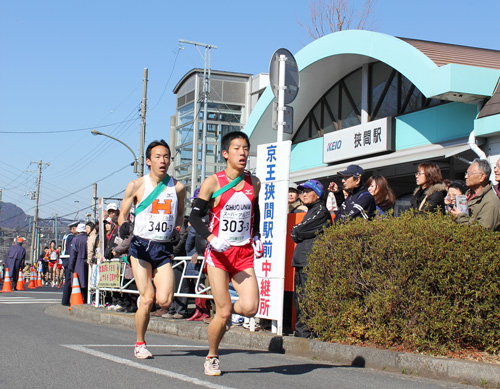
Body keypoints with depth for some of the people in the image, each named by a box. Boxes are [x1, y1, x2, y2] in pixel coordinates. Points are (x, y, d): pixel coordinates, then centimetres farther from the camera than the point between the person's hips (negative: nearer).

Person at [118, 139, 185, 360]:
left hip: (164, 249, 2)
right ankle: (140, 344, 12)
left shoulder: (178, 188, 5)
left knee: (164, 301, -12)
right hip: (141, 246, -2)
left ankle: (154, 280, 24)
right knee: (147, 300, -10)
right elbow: (123, 215, 9)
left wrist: (178, 229, 6)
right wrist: (124, 228, -10)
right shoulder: (136, 185, 0)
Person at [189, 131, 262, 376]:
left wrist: (256, 237, 12)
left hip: (244, 254, 3)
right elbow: (194, 216, -3)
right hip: (218, 253, -3)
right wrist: (211, 238, -18)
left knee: (250, 308, -13)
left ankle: (226, 311, 23)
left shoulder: (254, 183, 8)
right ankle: (212, 357, 18)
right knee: (223, 313, -6)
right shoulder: (213, 182, -5)